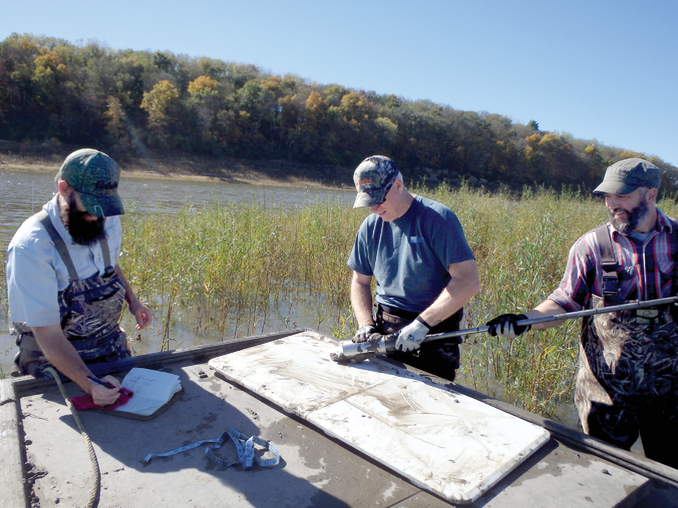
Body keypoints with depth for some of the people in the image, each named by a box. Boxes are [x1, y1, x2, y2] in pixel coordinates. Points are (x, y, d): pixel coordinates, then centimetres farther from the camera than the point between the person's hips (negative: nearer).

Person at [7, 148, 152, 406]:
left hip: (112, 347, 5)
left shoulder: (108, 222, -6)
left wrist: (132, 300, 1)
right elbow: (48, 334, -25)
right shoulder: (30, 247, -24)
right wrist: (89, 385, -36)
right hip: (55, 361, -5)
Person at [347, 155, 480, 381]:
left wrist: (422, 323, -23)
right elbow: (360, 282, 13)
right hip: (384, 332, 4)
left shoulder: (437, 218, -12)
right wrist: (366, 325, -3)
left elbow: (468, 281, -19)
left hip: (432, 337, -4)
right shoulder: (370, 226, 5)